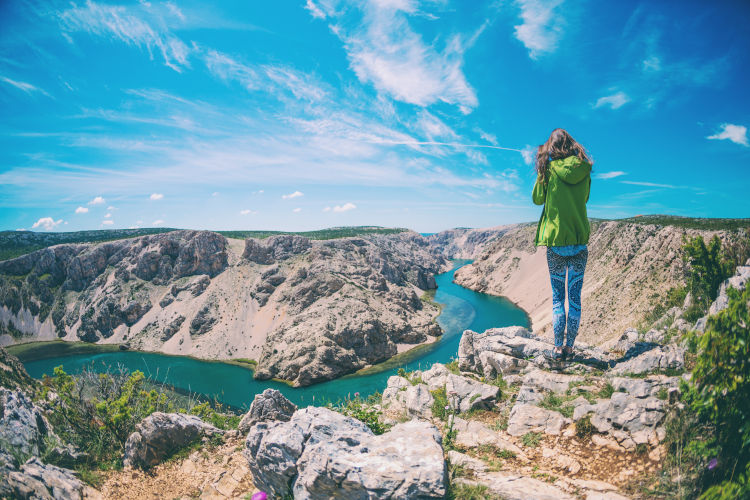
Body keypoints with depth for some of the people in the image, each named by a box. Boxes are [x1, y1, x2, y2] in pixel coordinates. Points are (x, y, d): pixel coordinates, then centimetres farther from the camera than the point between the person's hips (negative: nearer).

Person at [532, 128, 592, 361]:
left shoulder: (549, 169, -6)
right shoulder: (584, 171, 3)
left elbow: (537, 198, 5)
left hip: (556, 242, -2)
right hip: (580, 242, 3)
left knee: (558, 297, 5)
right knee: (575, 297, 8)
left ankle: (558, 349, 7)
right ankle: (569, 347, 15)